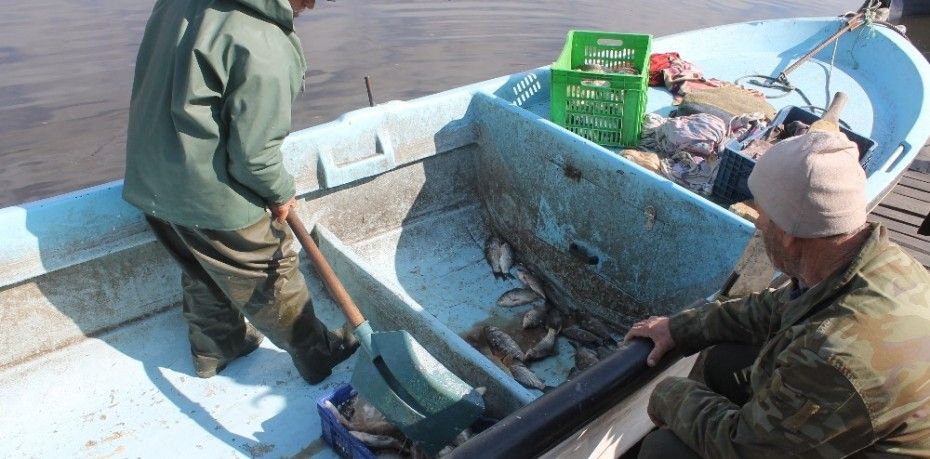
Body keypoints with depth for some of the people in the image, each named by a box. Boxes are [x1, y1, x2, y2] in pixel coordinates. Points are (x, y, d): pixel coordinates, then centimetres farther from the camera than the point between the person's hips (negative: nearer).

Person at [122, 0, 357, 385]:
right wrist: (281, 192, -3)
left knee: (202, 271, 27)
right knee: (272, 276, 12)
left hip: (150, 177, 8)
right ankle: (316, 353, 32)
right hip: (212, 196, -8)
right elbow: (253, 153, -23)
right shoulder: (265, 50, -26)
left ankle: (215, 349, 48)